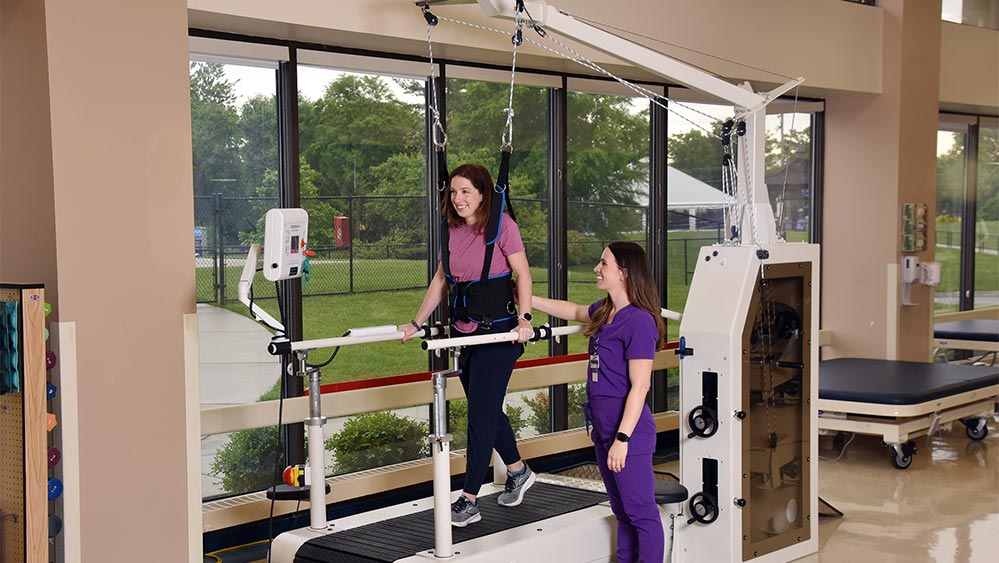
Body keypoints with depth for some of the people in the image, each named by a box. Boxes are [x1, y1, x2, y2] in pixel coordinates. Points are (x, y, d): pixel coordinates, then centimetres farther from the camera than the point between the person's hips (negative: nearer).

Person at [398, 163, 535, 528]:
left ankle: (469, 500, -2)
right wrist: (416, 324, 14)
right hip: (463, 330, 7)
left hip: (497, 330, -7)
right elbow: (441, 279, 16)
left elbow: (522, 274, -9)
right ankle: (518, 472, 36)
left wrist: (524, 319, -21)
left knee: (481, 413, -6)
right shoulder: (449, 228, 9)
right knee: (488, 410, 14)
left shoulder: (501, 225, -8)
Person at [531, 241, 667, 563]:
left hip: (629, 432, -9)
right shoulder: (605, 312, 9)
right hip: (604, 429, 9)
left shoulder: (639, 321, -18)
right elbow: (574, 311, 32)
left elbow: (640, 386, -20)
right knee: (622, 512, 18)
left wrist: (622, 438, -21)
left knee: (641, 513, -1)